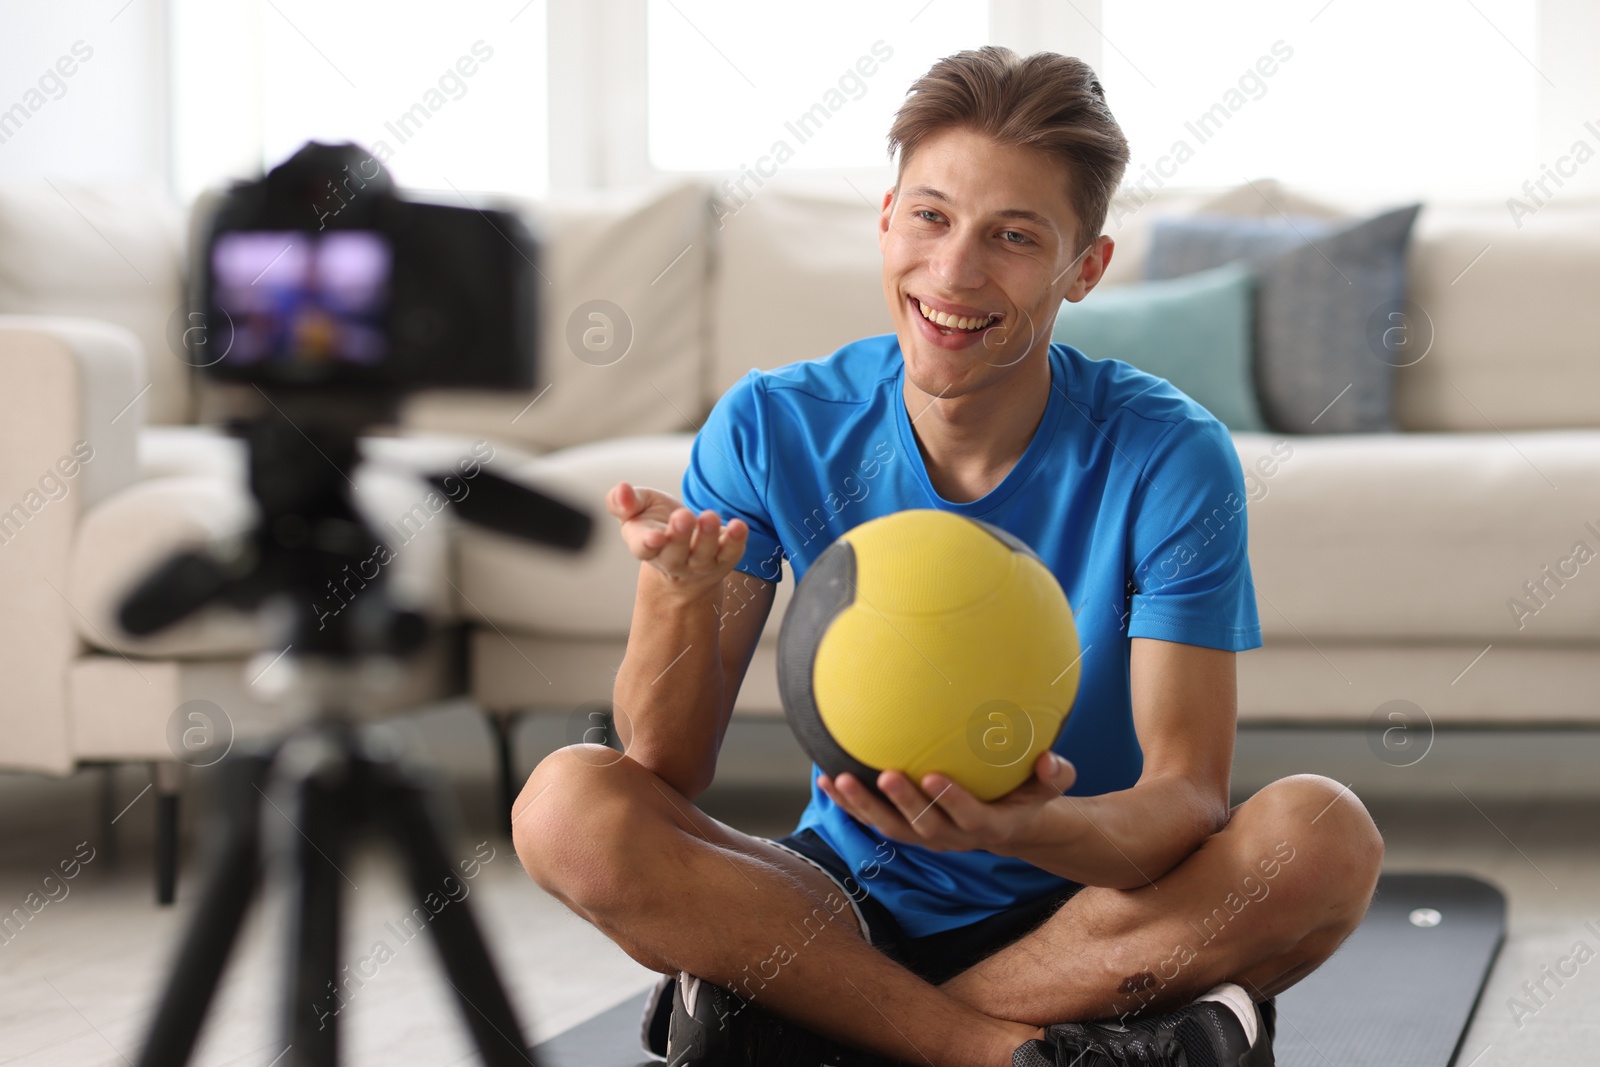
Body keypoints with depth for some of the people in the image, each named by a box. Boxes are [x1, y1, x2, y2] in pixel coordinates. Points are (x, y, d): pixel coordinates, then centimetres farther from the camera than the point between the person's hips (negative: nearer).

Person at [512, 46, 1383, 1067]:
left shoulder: (1166, 456, -13)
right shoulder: (772, 429, -8)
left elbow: (1188, 796, -19)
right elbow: (667, 776, -12)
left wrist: (1030, 828, -42)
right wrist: (681, 591, -33)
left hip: (1088, 916, 0)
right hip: (848, 906, 1)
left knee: (1326, 836, -30)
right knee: (567, 804, -23)